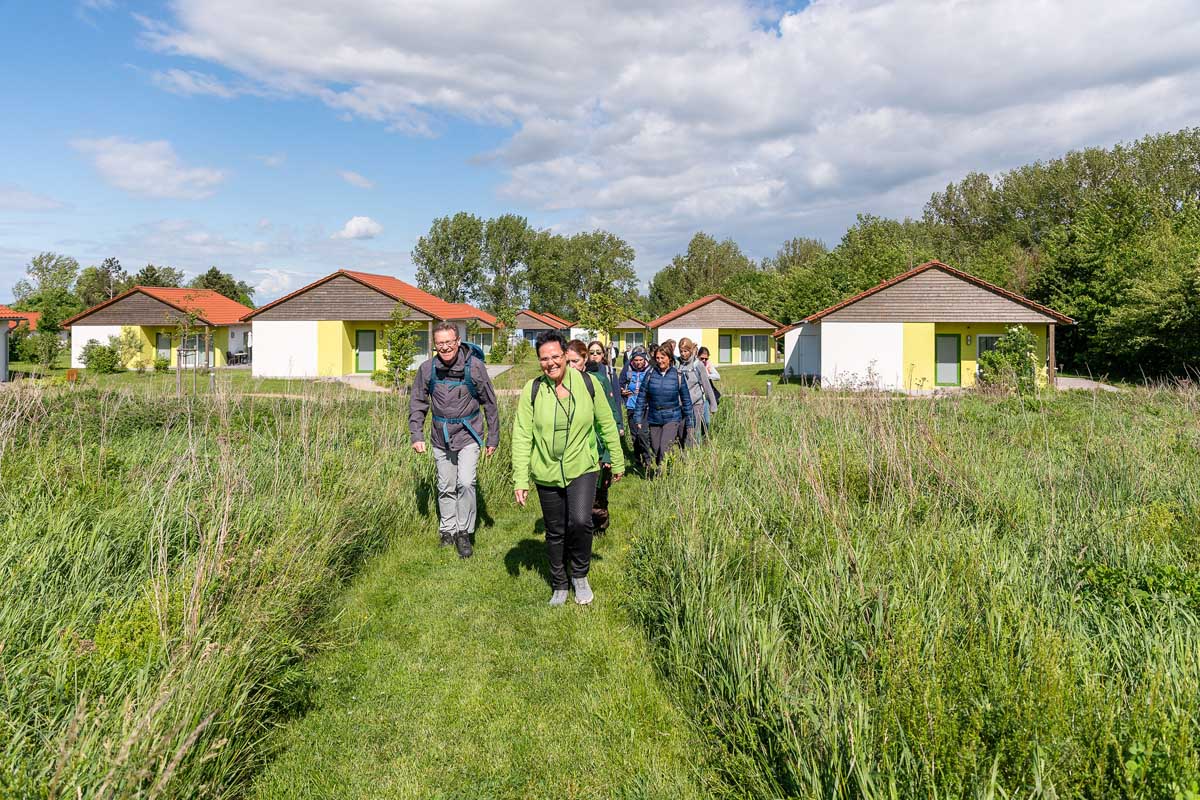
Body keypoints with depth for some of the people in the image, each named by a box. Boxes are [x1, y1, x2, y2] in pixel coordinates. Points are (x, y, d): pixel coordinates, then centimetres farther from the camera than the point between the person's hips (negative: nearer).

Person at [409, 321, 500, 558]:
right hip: (441, 438, 3)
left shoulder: (474, 366, -11)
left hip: (468, 435, -3)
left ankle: (464, 533, 2)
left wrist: (493, 438, 1)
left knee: (466, 483, -15)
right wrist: (416, 435, 0)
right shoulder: (427, 369, -5)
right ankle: (447, 531, 30)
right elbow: (417, 403, 7)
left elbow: (489, 403, -2)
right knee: (445, 488, 13)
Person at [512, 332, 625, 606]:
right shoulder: (532, 390, -7)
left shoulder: (587, 383, -6)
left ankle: (580, 575, 9)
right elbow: (522, 437, -7)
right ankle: (559, 585, 34)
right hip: (547, 473, 1)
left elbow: (607, 424, 4)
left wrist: (618, 462, 9)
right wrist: (520, 480, -11)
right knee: (555, 532, 11)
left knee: (580, 522, -19)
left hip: (582, 469, -1)